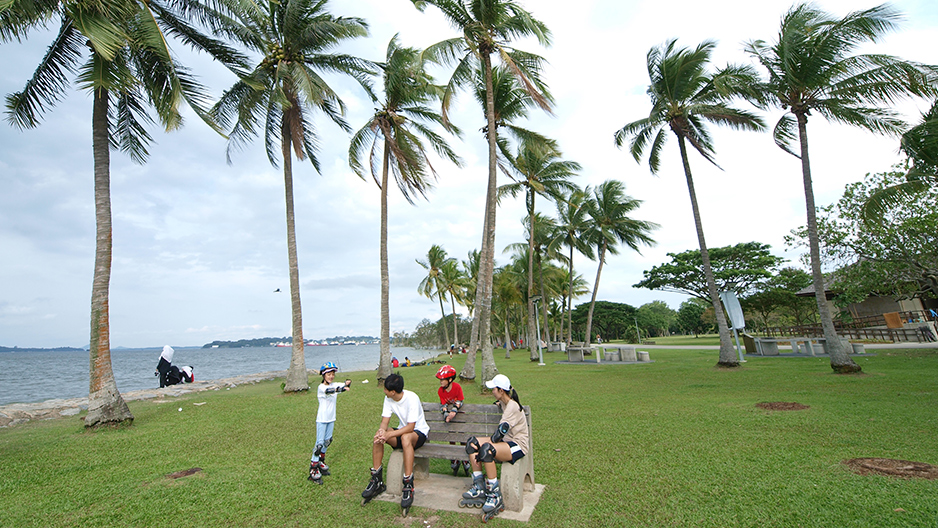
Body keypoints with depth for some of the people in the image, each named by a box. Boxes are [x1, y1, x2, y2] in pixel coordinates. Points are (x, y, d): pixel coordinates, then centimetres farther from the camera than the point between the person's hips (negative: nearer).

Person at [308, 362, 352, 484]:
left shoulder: (335, 385, 3)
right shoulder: (321, 387, -17)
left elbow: (346, 385, -6)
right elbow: (328, 391, -37)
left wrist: (347, 383, -31)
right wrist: (341, 389, -55)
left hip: (331, 418, 6)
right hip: (322, 419, -6)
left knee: (327, 441, 16)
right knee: (319, 443, -5)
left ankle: (321, 462, 33)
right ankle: (313, 468, 4)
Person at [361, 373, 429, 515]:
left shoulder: (411, 398, -26)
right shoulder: (388, 398, -5)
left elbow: (410, 427, -29)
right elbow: (385, 421, -6)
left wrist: (389, 435, -36)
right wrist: (381, 431, -30)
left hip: (419, 431, -7)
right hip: (402, 430, 7)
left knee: (406, 437, -39)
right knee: (377, 437, -17)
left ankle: (408, 487, -31)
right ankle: (376, 481, -3)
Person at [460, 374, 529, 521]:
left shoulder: (512, 406, -19)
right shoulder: (504, 403, 9)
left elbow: (501, 431, -25)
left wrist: (483, 449, -22)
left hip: (518, 445, -10)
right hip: (506, 441, 10)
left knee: (486, 449, -34)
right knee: (472, 442, -6)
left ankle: (495, 498, -21)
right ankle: (479, 489, -5)